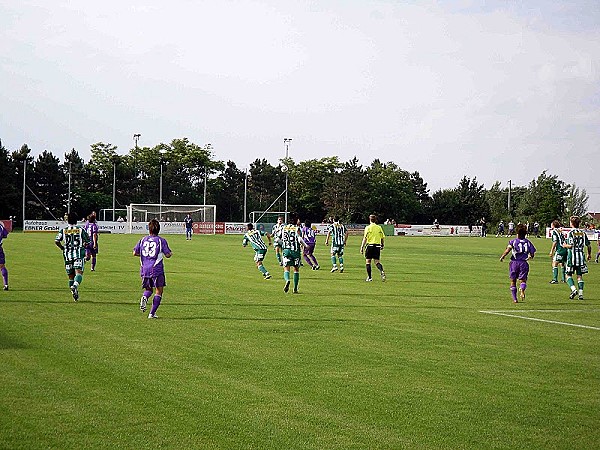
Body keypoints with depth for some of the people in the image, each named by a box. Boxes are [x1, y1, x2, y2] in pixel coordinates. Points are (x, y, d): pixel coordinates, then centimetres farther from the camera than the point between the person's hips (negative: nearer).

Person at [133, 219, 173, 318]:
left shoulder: (143, 240, 6)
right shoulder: (161, 241, -4)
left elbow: (135, 253, 6)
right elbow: (167, 255, -6)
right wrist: (171, 253, 16)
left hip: (144, 269, 4)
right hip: (157, 269, -4)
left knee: (148, 289, 22)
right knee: (159, 291, 6)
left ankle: (145, 297, -13)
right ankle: (152, 313, -1)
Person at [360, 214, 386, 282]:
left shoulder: (368, 228, -6)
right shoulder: (379, 228, 5)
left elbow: (365, 238, -10)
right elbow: (383, 238, 9)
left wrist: (362, 247, -7)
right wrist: (382, 245, 24)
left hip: (370, 245, -4)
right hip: (377, 246, 4)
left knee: (368, 261, 7)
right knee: (377, 262, 9)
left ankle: (369, 277, 6)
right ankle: (382, 272, -19)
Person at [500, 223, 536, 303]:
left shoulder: (513, 241, -2)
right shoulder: (528, 242, 5)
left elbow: (508, 249, -18)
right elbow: (532, 253, 7)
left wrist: (502, 257, -6)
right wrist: (530, 256, 30)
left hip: (514, 263, -1)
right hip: (524, 263, 1)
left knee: (513, 281, 11)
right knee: (523, 280, 2)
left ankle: (514, 298, 10)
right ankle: (522, 290, -32)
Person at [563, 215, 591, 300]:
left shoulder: (570, 233, -8)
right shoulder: (583, 233, 6)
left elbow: (570, 245, -17)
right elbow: (589, 245, 8)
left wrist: (565, 245, 4)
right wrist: (589, 254, 23)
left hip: (572, 256, -4)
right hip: (581, 255, 4)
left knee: (568, 275, 5)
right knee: (580, 276, 8)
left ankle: (573, 289, -15)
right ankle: (581, 293, 3)